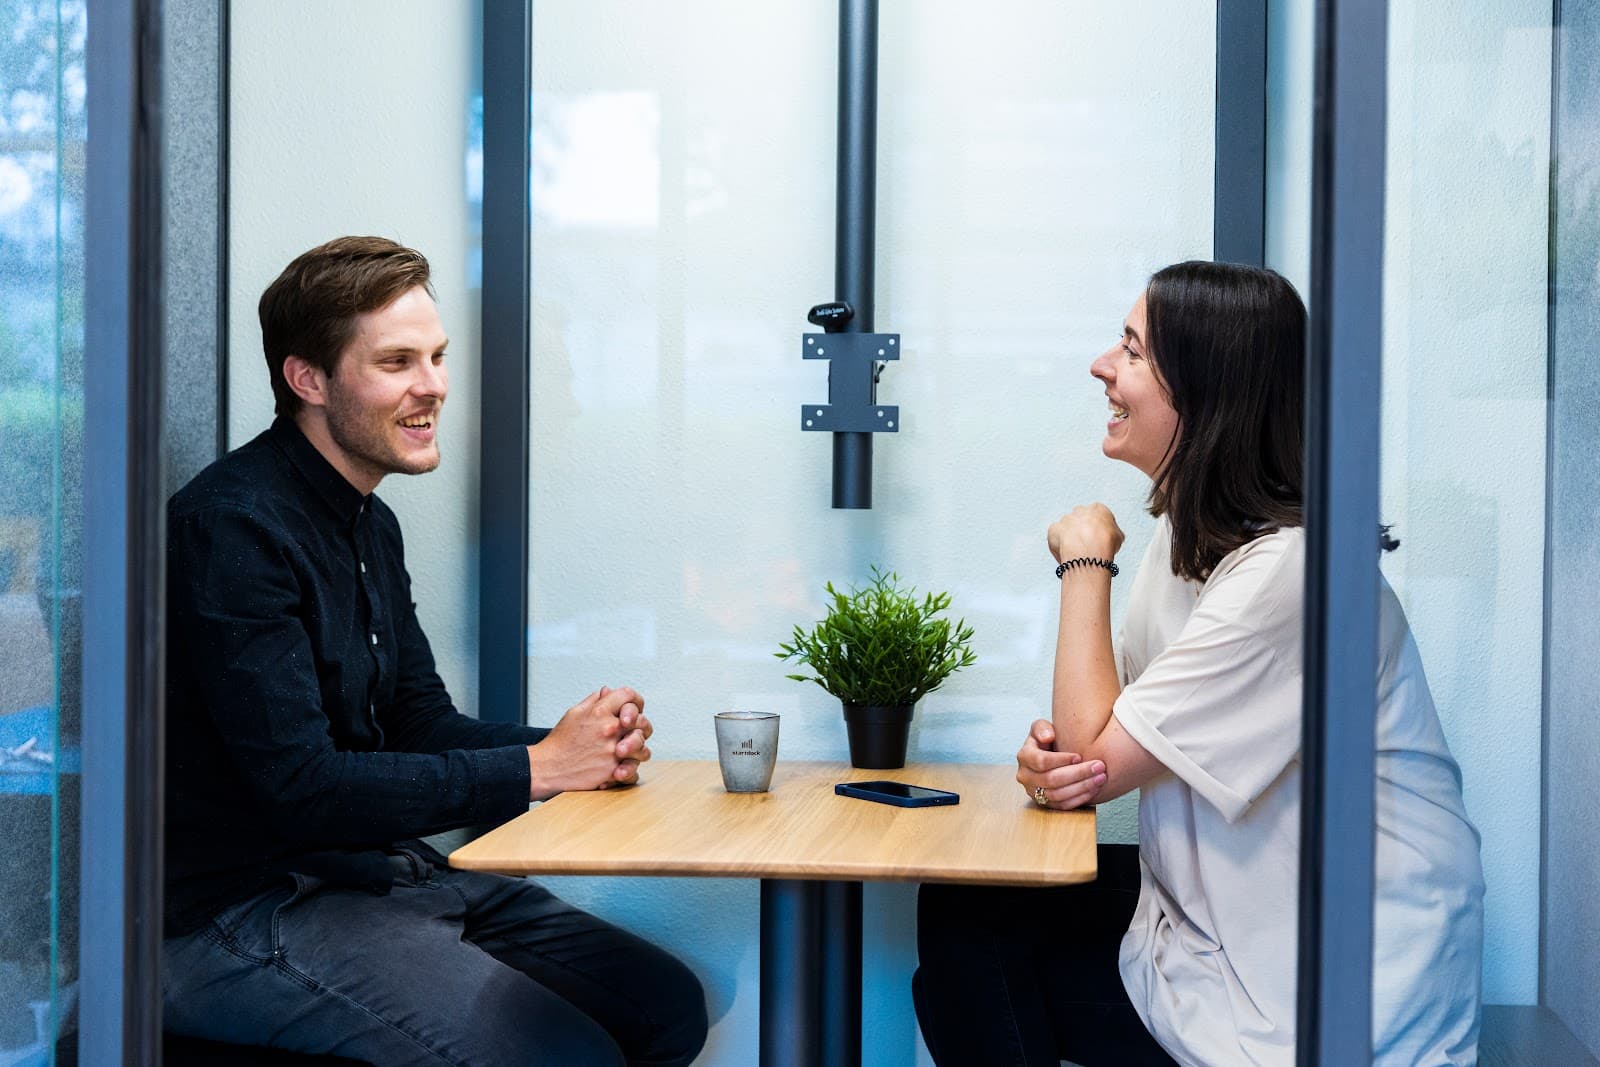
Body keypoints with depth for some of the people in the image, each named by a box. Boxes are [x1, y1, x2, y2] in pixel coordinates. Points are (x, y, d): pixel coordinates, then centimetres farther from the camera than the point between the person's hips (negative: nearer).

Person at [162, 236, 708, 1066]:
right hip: (252, 911, -9)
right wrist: (537, 767, -19)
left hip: (387, 873, 10)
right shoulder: (233, 527, -19)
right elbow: (300, 788, -24)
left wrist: (584, 745, -6)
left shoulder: (371, 525, 13)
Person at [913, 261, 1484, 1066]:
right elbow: (1111, 740, 11)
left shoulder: (1286, 569, -25)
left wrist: (1085, 564, -9)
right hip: (1208, 921, 8)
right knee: (964, 908, -2)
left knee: (969, 919, -10)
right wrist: (1055, 757, -12)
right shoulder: (1188, 531, 5)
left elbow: (1099, 751, -20)